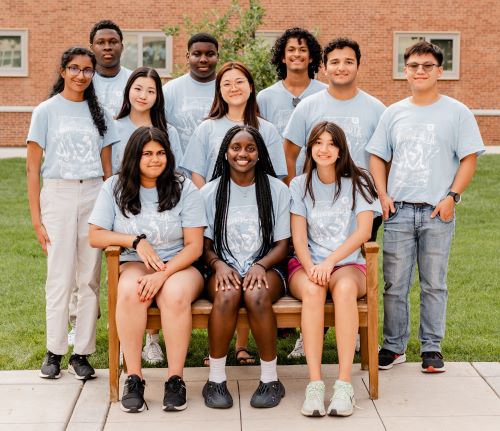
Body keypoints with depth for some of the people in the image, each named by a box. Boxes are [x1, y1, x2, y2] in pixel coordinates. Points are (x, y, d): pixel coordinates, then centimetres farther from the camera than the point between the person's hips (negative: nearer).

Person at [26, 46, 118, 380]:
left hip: (94, 195, 2)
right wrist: (36, 218, -5)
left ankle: (82, 352, 7)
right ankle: (54, 351, 9)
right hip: (58, 194, -2)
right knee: (60, 277, -3)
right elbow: (33, 168, 1)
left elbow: (107, 168, 13)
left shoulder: (98, 113, 12)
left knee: (90, 278, 0)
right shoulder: (46, 111, 3)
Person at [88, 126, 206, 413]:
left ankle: (176, 380, -26)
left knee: (175, 295, -36)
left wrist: (163, 274, -19)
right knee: (130, 291, -35)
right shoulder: (115, 187, 6)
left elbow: (194, 246, -5)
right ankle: (134, 378, -27)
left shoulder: (184, 188, 0)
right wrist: (136, 241, -10)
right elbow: (95, 236, 4)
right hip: (135, 266, 1)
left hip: (179, 266, -1)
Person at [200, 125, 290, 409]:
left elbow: (282, 245, 4)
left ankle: (270, 379, -22)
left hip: (265, 269, 0)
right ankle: (216, 379, -24)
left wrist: (260, 265, -15)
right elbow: (205, 244, 8)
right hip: (224, 269, 1)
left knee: (257, 295, -36)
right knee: (227, 294, -35)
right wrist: (218, 264, -14)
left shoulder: (277, 189, 7)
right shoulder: (211, 191, 9)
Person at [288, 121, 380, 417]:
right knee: (312, 290, -36)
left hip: (348, 263, -1)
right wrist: (311, 268, -21)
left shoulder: (359, 182, 5)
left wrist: (329, 262, -21)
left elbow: (363, 231, -8)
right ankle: (315, 383, -37)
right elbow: (299, 237, 0)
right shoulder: (300, 185, 9)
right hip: (307, 265, 1)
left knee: (344, 287, -37)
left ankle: (344, 383, -38)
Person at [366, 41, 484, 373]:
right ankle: (394, 346, 16)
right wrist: (382, 195, 0)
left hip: (437, 212, -2)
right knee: (395, 284, 5)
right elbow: (378, 157, 13)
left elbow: (469, 159, 0)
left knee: (434, 284, 6)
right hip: (399, 210, 2)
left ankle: (432, 348, 16)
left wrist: (452, 197, -11)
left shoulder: (457, 113, 2)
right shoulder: (394, 113, 10)